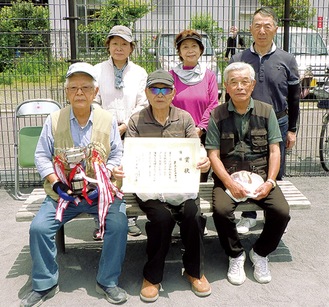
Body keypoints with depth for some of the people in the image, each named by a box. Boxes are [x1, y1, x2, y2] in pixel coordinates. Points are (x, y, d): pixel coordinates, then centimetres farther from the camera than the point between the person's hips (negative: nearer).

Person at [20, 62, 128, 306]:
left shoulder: (108, 120, 0)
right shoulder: (54, 120, 0)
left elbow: (117, 155, 3)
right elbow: (42, 156, 4)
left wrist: (103, 181, -12)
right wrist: (55, 183, -10)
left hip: (100, 190, -1)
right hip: (64, 192, 1)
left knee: (118, 224, -23)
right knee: (38, 227, -16)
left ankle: (108, 282, -1)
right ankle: (44, 285, 7)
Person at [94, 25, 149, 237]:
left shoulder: (140, 73, 7)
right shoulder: (97, 71, 5)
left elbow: (142, 105, 2)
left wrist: (125, 126, -9)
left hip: (131, 132, 1)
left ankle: (130, 217, 19)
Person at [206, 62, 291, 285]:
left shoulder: (266, 111, 7)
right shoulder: (218, 115, 2)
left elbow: (274, 151, 4)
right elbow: (213, 154, -3)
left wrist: (269, 182, -10)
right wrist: (230, 183, -16)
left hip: (260, 176, 2)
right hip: (228, 176, -1)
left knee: (282, 212, -22)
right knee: (221, 210, -29)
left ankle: (260, 253, 8)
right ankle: (236, 255, 1)